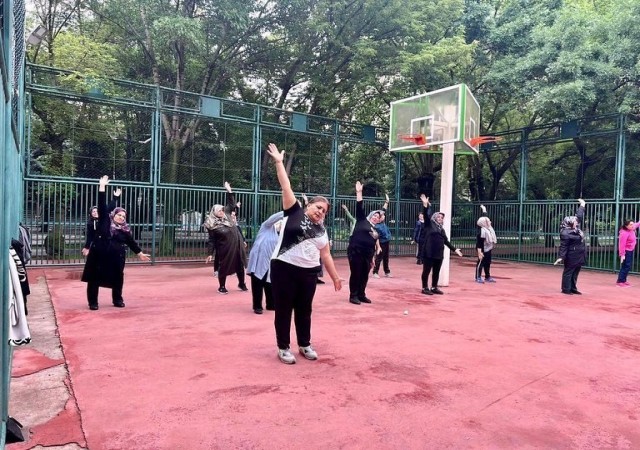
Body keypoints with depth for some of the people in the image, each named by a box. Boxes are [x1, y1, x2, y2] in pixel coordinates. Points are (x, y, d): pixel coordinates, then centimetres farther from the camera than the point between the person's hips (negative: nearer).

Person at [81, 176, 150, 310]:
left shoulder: (125, 230, 5)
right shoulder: (105, 220, -1)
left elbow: (131, 242, 13)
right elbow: (102, 205, -6)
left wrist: (140, 253, 13)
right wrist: (102, 186, -11)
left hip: (116, 259, 2)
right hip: (98, 256, -2)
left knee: (117, 279, 9)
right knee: (94, 279, 4)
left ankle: (117, 300, 26)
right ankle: (93, 302, 14)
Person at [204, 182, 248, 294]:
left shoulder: (226, 215, 4)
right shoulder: (213, 226, -9)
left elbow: (231, 204, 15)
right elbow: (211, 241, -8)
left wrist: (229, 191, 7)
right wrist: (210, 254, -12)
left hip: (237, 246, 6)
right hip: (225, 249, -5)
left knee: (240, 265, 14)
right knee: (224, 267, 4)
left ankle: (241, 284, 31)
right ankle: (221, 287, 20)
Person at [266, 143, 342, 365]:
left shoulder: (321, 231, 11)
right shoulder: (294, 212, -1)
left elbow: (326, 255, 14)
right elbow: (286, 186, -3)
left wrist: (335, 277, 12)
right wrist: (279, 162, -5)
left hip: (308, 272, 5)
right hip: (283, 268, -4)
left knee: (304, 309, 15)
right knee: (283, 309, 5)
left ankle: (305, 345, 32)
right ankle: (283, 348, 19)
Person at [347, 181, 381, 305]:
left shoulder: (375, 230, 20)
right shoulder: (362, 220, 5)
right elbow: (359, 207, -6)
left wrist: (372, 258, 20)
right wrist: (359, 192, -13)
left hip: (367, 255, 6)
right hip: (355, 252, -6)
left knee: (364, 275, 9)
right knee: (355, 274, -2)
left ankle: (361, 295, 22)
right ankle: (353, 296, 6)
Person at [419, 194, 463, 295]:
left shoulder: (442, 229, 18)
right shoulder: (429, 224, 2)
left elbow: (446, 241, 21)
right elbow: (426, 215, -13)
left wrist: (454, 249, 18)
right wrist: (425, 205, -27)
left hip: (439, 253, 6)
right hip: (429, 253, -6)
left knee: (436, 272, 11)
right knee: (426, 271, 0)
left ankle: (434, 287, 22)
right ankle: (425, 288, 7)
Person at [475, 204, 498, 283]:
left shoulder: (489, 228, 5)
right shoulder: (482, 231, -22)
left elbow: (485, 217, 21)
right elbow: (479, 243, -24)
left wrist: (484, 209, 32)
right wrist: (479, 252, -28)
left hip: (488, 249, 10)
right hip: (483, 250, -10)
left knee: (488, 263, 15)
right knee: (481, 263, -3)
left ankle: (488, 277, 23)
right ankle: (478, 277, 2)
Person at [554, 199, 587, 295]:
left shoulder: (576, 228, 8)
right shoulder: (565, 234, -19)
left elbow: (580, 216, 21)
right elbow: (563, 247, -21)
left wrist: (582, 206, 27)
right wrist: (561, 257, -25)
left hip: (579, 256, 9)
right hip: (572, 257, -9)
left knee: (575, 273, 13)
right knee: (568, 272, -1)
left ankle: (573, 288, 21)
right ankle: (566, 289, 5)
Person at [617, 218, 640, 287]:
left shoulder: (631, 229, 1)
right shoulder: (624, 233, -26)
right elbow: (622, 244, -27)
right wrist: (622, 254, -28)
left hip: (630, 251, 10)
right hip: (626, 251, -10)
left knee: (628, 266, 14)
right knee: (625, 266, -9)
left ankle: (623, 280, 22)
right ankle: (620, 281, -5)